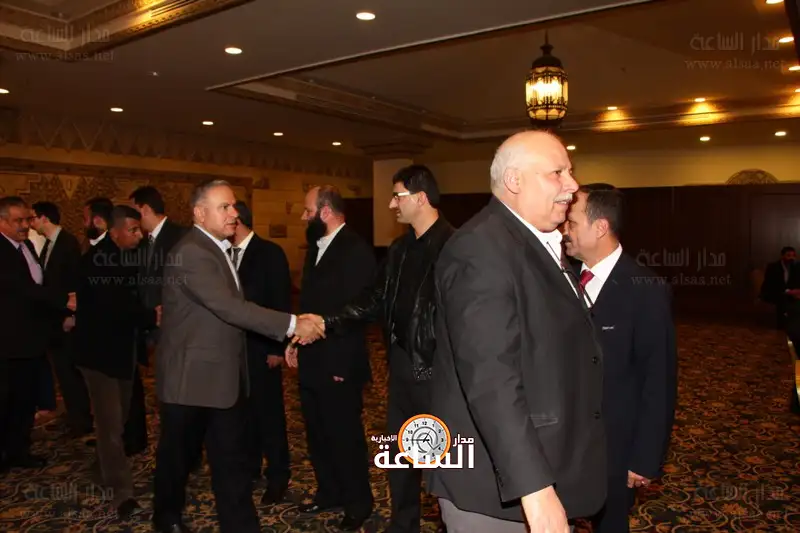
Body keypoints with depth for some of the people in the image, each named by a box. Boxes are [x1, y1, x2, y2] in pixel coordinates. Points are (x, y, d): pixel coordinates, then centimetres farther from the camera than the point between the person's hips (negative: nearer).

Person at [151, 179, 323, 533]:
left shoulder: (218, 248, 10)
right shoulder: (191, 253, -20)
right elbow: (228, 306, -30)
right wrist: (291, 324, -30)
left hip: (225, 376, 7)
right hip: (192, 377, -7)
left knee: (232, 460, 10)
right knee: (178, 455, 15)